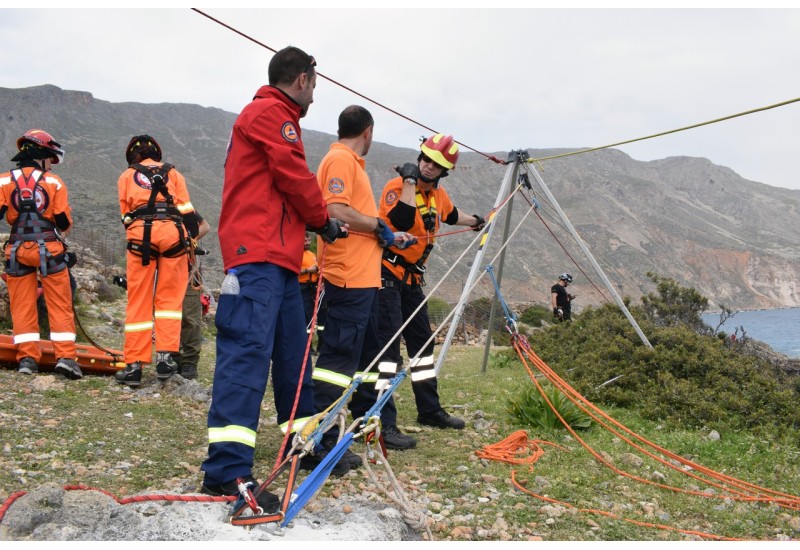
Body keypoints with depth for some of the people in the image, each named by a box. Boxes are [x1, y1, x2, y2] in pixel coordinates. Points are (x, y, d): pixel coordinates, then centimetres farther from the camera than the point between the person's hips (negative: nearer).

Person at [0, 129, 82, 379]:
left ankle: (27, 358, 6)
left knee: (22, 306, 8)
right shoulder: (54, 182, -2)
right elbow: (64, 222, -2)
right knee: (60, 305, 4)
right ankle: (65, 356, -2)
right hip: (49, 249, -2)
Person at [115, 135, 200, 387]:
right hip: (173, 232, 0)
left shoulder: (126, 176, 23)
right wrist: (192, 241, 12)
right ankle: (165, 356, -5)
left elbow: (125, 215, 20)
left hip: (140, 233, 0)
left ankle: (134, 365, 2)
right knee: (169, 298, 7)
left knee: (139, 301, 3)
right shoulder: (173, 173, 22)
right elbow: (187, 210, 11)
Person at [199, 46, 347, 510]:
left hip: (278, 257, 11)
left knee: (293, 352, 15)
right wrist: (324, 219, 6)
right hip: (258, 254, -11)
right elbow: (294, 177, -8)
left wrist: (321, 223, 16)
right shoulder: (271, 112, -4)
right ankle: (227, 470, -22)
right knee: (249, 350, -18)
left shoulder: (273, 116, 27)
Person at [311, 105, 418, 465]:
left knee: (368, 354, 18)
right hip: (349, 277, -11)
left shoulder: (352, 162, 21)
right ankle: (322, 439, -11)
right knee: (339, 355, -12)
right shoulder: (340, 159, -10)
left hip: (364, 278, 11)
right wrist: (379, 225, -12)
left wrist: (389, 237, 26)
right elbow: (337, 212, -22)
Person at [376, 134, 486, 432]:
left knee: (422, 340, 15)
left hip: (411, 276, 9)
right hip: (386, 273, -9)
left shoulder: (438, 194, 9)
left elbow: (451, 215, 32)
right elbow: (402, 221, -34)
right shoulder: (397, 186, -15)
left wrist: (475, 221, 47)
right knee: (388, 343, -16)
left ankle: (430, 410, 26)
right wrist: (409, 181, -28)